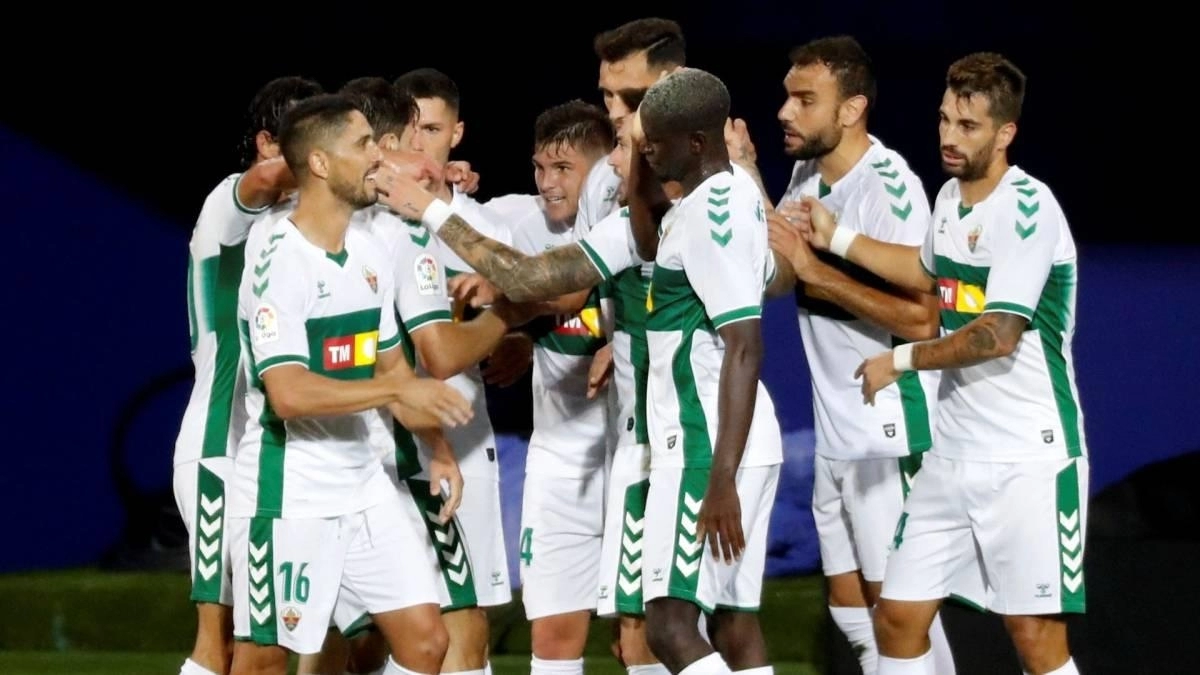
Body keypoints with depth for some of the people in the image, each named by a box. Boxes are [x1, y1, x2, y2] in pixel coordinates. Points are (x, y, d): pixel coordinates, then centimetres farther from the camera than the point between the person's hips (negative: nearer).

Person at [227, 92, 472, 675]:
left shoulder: (368, 253, 10)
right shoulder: (279, 260, -17)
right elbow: (290, 393, -25)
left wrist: (438, 447, 10)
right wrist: (397, 392, -22)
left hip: (364, 487, 8)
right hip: (288, 495, -8)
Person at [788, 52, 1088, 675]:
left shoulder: (1028, 206, -16)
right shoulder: (951, 195, 9)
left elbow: (997, 336, -21)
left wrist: (901, 361, -8)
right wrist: (837, 238, 29)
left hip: (1029, 459, -8)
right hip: (953, 455, 8)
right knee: (896, 618, 6)